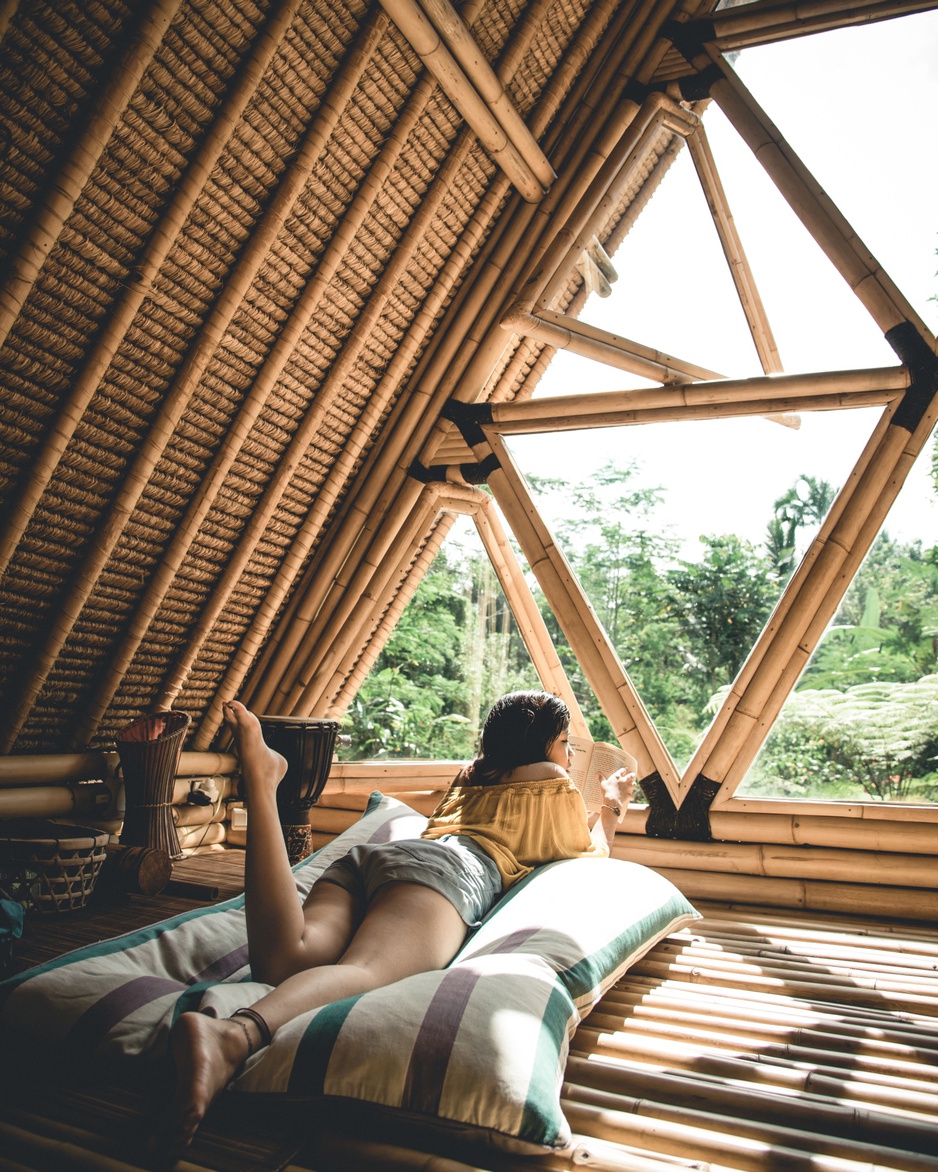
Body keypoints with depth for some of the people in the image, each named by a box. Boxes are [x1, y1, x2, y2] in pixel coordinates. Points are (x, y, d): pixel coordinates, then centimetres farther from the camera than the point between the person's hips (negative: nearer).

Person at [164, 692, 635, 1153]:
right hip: (451, 866, -6)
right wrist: (612, 806, 60)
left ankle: (261, 773, -31)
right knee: (362, 972, -32)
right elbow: (592, 852, 40)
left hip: (368, 852, 6)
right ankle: (233, 1035, -60)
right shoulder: (552, 781, 26)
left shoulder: (469, 774, 43)